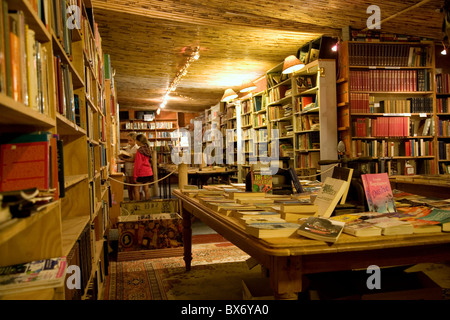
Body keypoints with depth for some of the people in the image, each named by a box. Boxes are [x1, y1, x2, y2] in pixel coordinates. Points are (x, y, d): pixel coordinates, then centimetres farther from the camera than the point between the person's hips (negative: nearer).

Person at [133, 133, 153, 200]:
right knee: (146, 188, 11)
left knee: (136, 189, 3)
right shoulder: (148, 149, 7)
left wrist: (135, 175, -9)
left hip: (141, 173, -7)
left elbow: (137, 164, -13)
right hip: (149, 172, 7)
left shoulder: (139, 151, -14)